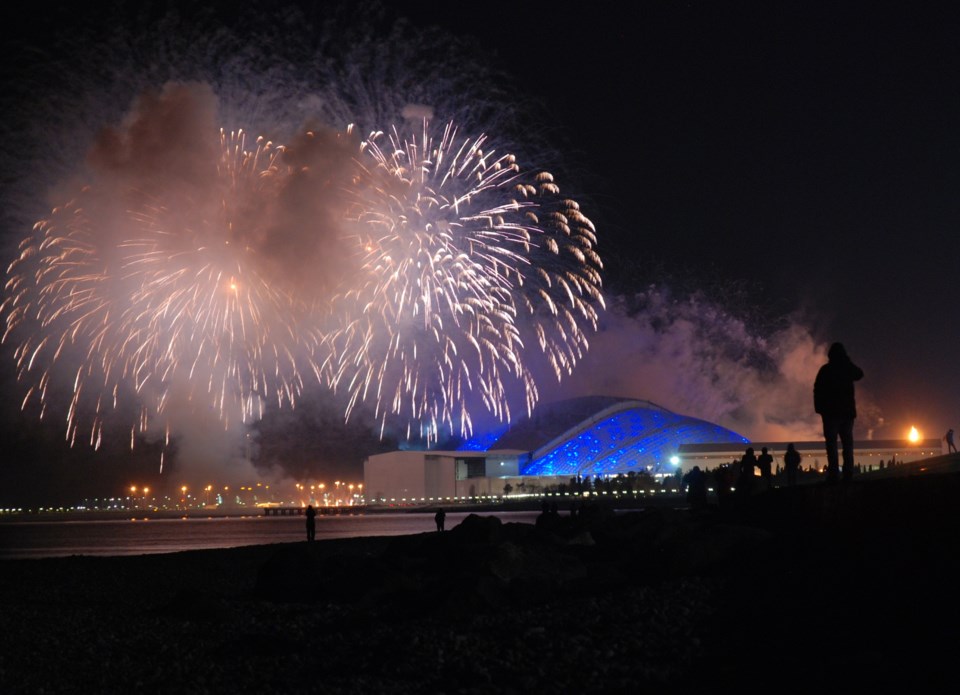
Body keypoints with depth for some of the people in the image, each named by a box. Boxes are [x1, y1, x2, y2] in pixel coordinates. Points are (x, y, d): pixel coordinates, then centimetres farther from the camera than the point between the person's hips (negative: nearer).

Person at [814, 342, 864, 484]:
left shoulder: (825, 370, -5)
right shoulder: (848, 368, 5)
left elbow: (818, 390, -9)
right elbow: (859, 374, 27)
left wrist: (819, 408, -3)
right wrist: (849, 362, 21)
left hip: (830, 411, -4)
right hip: (847, 410, 4)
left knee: (831, 443, -5)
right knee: (847, 443, 8)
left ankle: (834, 474, -14)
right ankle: (848, 474, 2)